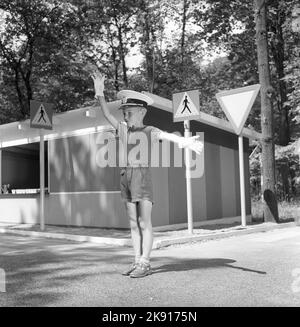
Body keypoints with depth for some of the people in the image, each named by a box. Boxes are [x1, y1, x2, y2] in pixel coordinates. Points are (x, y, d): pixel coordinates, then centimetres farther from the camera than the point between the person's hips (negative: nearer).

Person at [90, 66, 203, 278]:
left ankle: (145, 263, 4)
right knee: (133, 223, 9)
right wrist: (99, 91, 8)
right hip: (126, 176, 7)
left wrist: (185, 141, -40)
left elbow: (167, 135, -21)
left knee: (144, 223, -2)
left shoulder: (149, 131, -4)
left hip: (142, 176, -6)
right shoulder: (123, 129, 14)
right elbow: (107, 114, 15)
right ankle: (138, 261, 15)